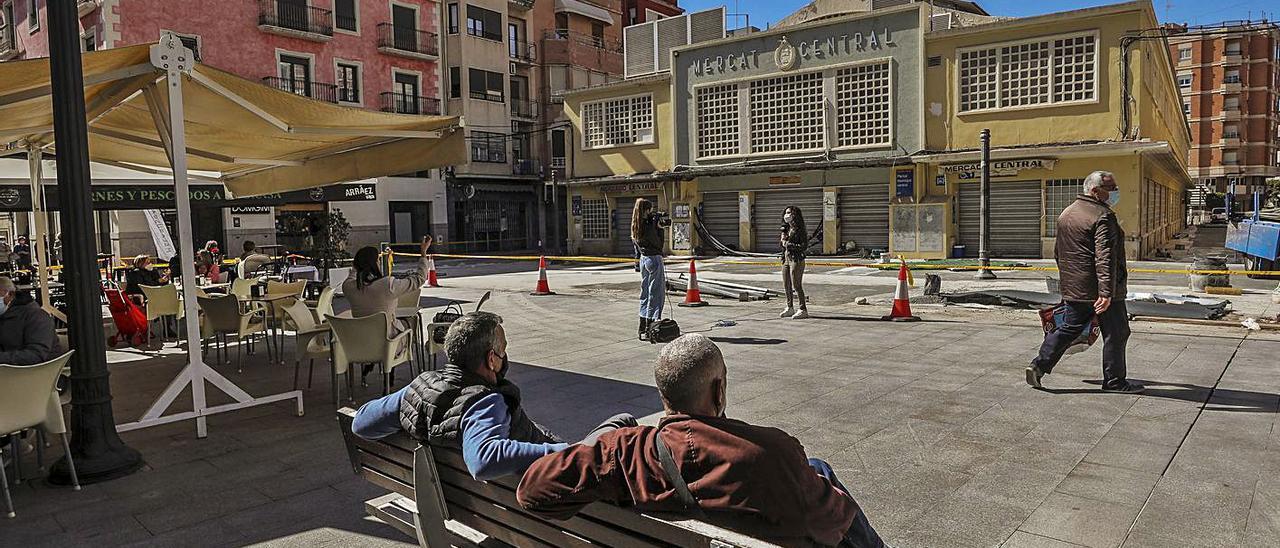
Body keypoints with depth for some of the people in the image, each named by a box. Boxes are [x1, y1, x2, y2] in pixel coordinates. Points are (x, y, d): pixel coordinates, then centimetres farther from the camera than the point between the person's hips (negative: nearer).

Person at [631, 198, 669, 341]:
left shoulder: (636, 226, 6)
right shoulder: (650, 223, -16)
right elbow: (667, 222, -20)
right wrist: (660, 215, 0)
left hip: (643, 258, 8)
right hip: (654, 258, -8)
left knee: (645, 293, 15)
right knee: (656, 294, -2)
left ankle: (642, 330, 20)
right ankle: (649, 331, -3)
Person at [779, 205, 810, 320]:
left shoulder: (799, 229, -12)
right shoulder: (786, 228, 12)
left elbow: (804, 247, -16)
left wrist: (789, 244, -18)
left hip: (796, 260, -8)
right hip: (786, 259, 8)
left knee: (796, 285, -7)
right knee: (786, 285, 12)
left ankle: (803, 310, 0)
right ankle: (790, 308, 24)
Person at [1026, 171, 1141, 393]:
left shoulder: (1066, 214, 13)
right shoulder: (1103, 216, -15)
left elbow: (1058, 251, 20)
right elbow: (1104, 257, -23)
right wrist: (1106, 292, -27)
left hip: (1073, 289, 8)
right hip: (1098, 288, -8)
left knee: (1070, 327, 14)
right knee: (1115, 333, 5)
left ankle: (1039, 364, 4)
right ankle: (1114, 381, 14)